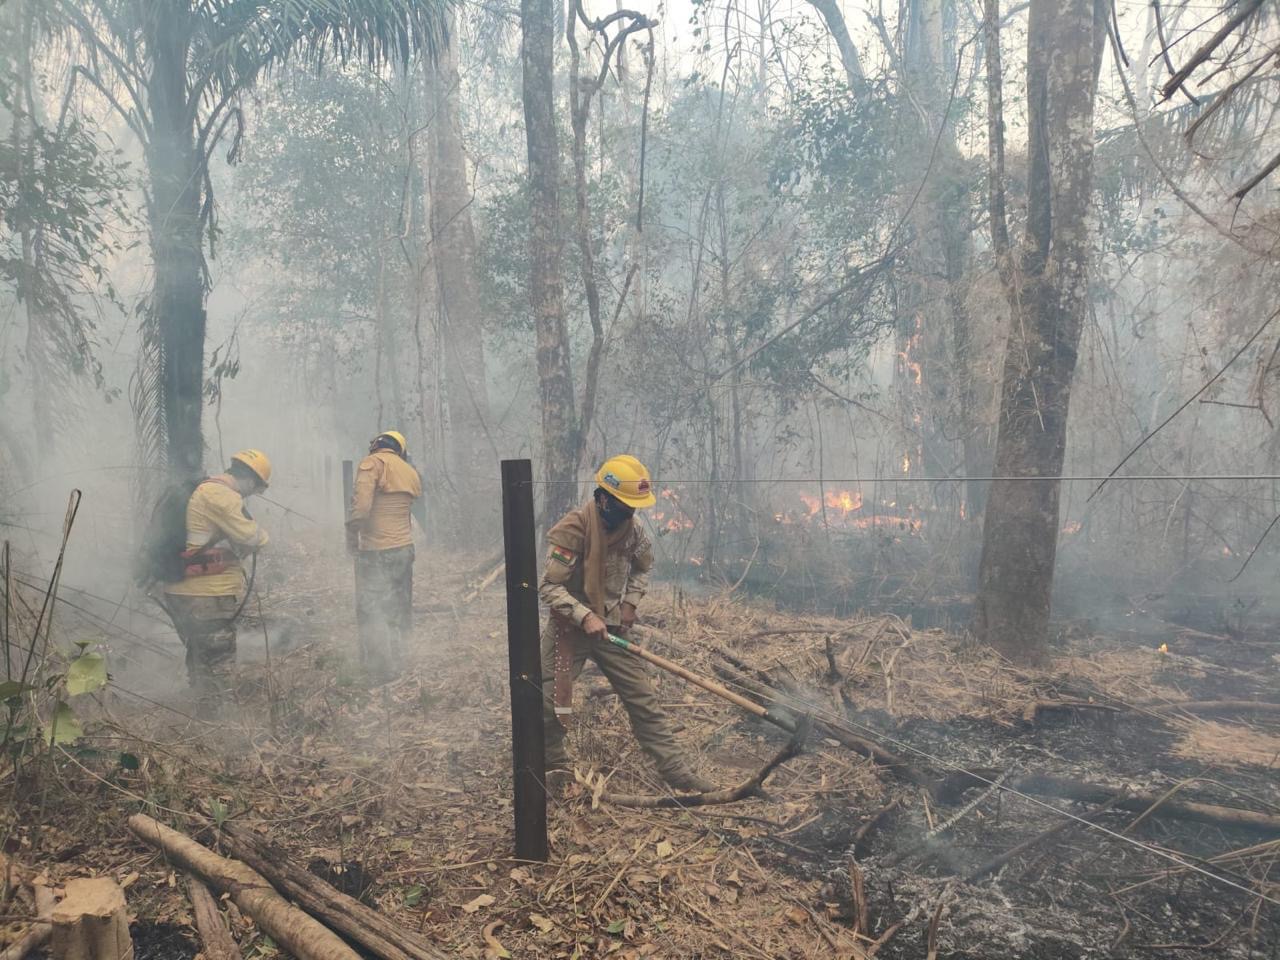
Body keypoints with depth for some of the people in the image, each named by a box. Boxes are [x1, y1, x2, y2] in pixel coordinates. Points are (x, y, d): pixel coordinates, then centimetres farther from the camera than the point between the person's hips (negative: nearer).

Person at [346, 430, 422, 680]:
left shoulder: (373, 463, -9)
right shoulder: (411, 473, 12)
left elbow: (361, 505, -19)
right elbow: (408, 508, 8)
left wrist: (352, 535, -7)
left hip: (377, 551, -7)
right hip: (405, 547, 7)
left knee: (371, 610, 1)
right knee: (400, 609, 16)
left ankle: (379, 670, 4)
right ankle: (397, 660, 25)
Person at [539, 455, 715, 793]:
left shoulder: (631, 528, -4)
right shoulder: (573, 528, -22)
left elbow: (642, 568, 16)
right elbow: (549, 586, -20)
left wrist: (630, 602, 1)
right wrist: (585, 616, -28)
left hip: (612, 627, 4)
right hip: (570, 626, -4)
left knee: (643, 700, 4)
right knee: (547, 703, -2)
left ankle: (677, 771, 10)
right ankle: (553, 766, 24)